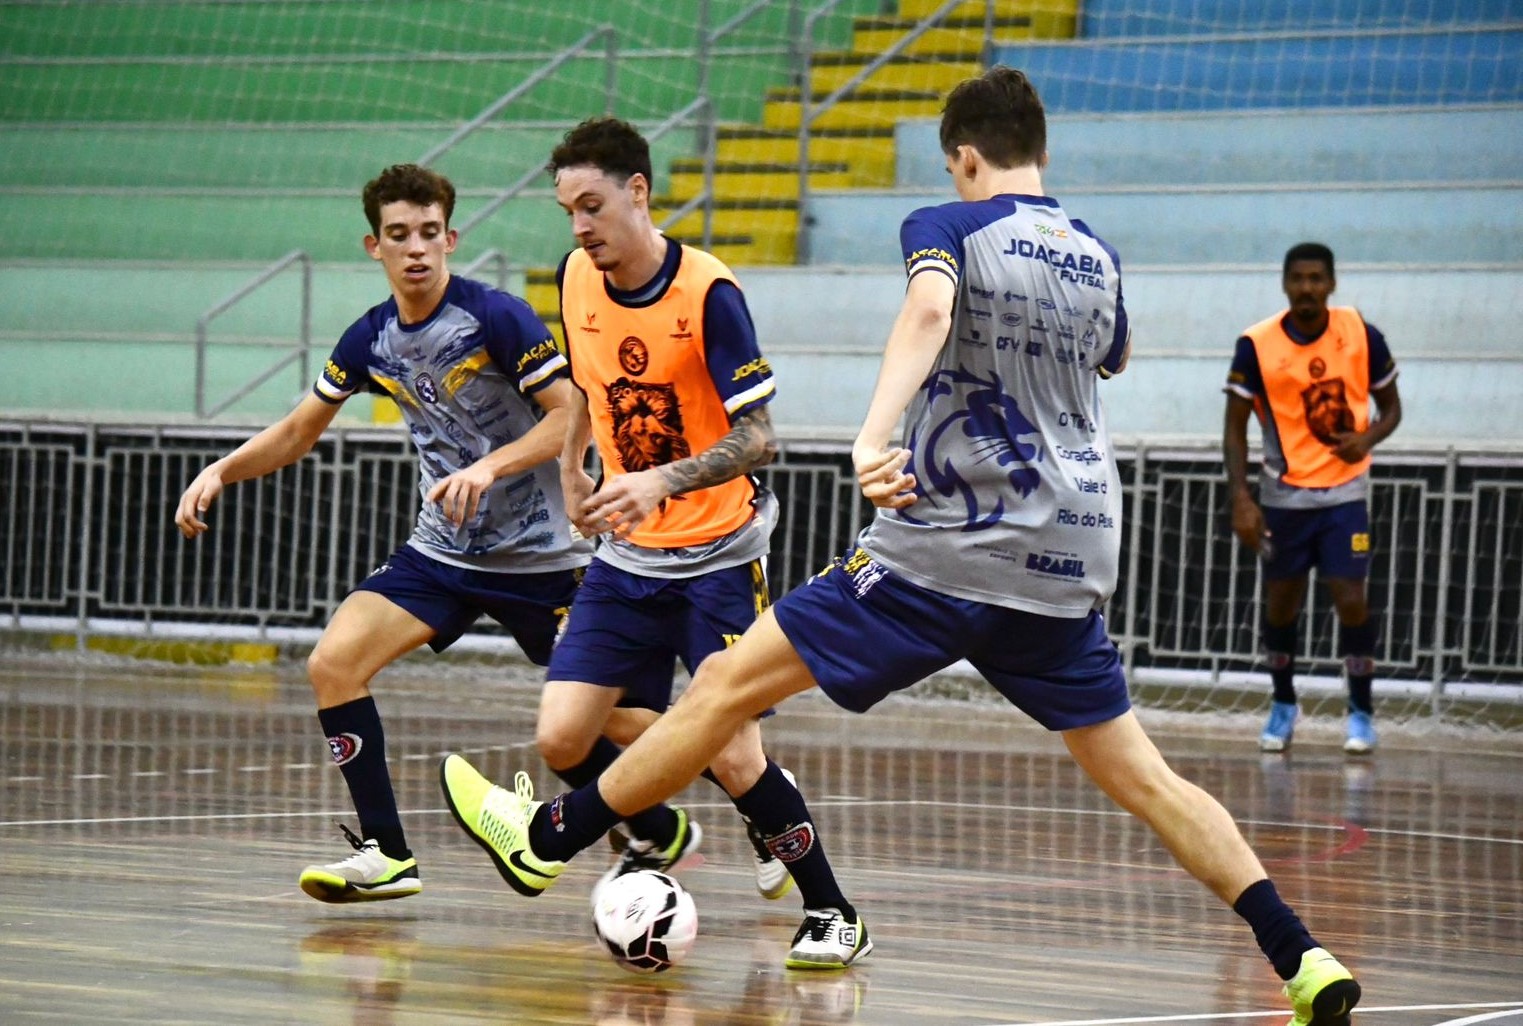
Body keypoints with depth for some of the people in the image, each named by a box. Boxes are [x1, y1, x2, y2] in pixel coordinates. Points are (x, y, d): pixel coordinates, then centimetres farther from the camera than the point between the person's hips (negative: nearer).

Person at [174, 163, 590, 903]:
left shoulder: (498, 317, -15)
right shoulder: (370, 340, 2)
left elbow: (572, 416, -17)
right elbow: (299, 431, 14)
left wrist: (490, 466, -30)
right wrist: (220, 472, 0)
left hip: (538, 557, -5)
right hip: (440, 554, 5)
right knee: (333, 663, -14)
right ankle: (386, 855, -9)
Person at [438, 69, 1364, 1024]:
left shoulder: (948, 227, -2)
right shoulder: (1097, 255, 14)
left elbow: (928, 311, -26)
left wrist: (873, 437, -40)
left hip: (950, 551, -5)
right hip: (1070, 573, 5)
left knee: (727, 684, 3)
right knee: (1142, 778, 9)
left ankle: (546, 836, 9)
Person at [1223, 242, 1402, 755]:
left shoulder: (1362, 336, -8)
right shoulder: (1256, 345, -11)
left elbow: (1390, 407, 5)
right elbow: (1235, 428, -6)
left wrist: (1367, 439, -17)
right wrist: (1241, 499, -16)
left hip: (1345, 491, -1)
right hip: (1283, 495, 1)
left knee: (1350, 599, -10)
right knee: (1281, 604, 9)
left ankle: (1361, 712, 5)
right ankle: (1283, 705, 29)